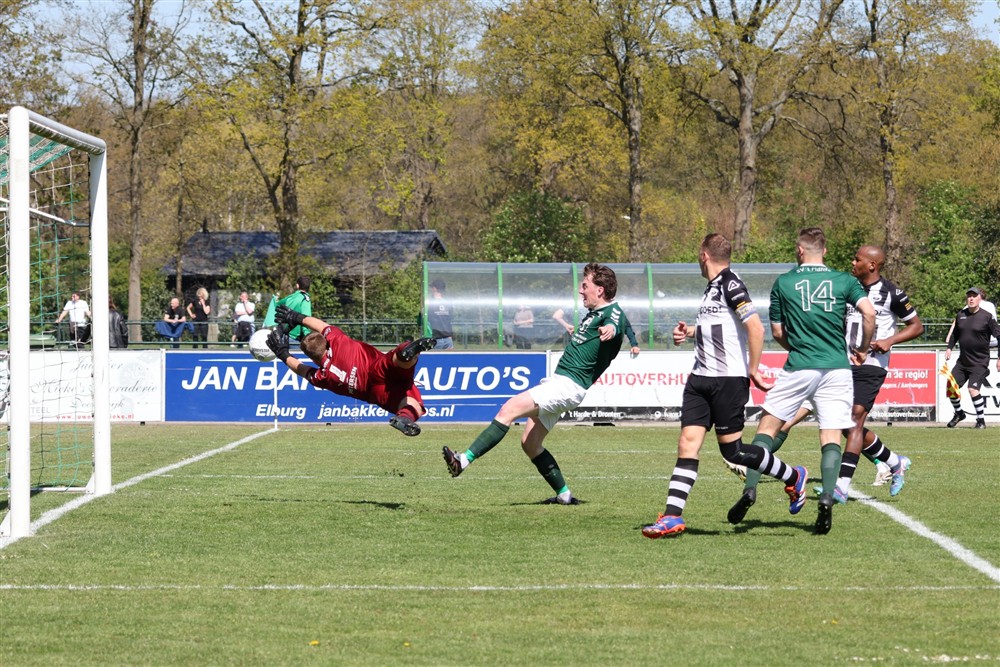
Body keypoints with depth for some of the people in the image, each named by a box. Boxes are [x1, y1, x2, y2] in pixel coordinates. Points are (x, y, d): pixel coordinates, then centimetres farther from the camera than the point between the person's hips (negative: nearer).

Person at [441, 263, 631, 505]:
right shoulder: (593, 313, 19)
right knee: (530, 443, 10)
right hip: (559, 382, 11)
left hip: (568, 385, -11)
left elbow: (616, 323, -37)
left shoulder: (612, 312, -11)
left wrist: (611, 328, -57)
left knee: (509, 409, -21)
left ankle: (464, 460, -25)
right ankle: (564, 495, 16)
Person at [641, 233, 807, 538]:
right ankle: (672, 517, -6)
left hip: (729, 379, -9)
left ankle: (793, 478, 20)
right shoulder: (712, 287, 16)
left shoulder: (730, 284, -13)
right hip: (701, 378, 9)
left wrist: (753, 369, -18)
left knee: (732, 450, -1)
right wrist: (690, 331, 20)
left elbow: (755, 327, -21)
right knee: (687, 444, -2)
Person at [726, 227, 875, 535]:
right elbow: (869, 312, -8)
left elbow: (777, 331, 9)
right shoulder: (844, 280, 5)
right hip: (837, 367, 1)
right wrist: (863, 349, 6)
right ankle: (827, 497, -17)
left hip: (799, 368, -1)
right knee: (831, 437, 2)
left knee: (768, 426, 8)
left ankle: (750, 490, -4)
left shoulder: (783, 283, 4)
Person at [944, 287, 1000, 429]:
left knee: (973, 389, -20)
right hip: (962, 361, 6)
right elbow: (955, 333, 21)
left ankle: (981, 420, -3)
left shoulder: (987, 317, -9)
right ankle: (959, 413, 30)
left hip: (980, 362, -6)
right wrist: (949, 347, 8)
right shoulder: (960, 315, 6)